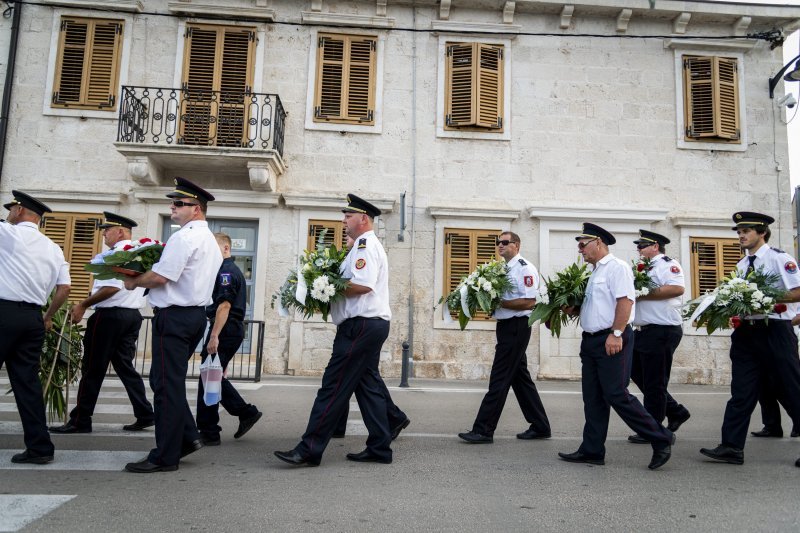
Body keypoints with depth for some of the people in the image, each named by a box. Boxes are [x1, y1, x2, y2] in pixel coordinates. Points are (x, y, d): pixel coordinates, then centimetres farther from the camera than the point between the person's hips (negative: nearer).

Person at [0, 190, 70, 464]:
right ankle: (39, 447, 9)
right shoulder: (54, 249, 13)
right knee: (27, 380, 8)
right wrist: (48, 317, 21)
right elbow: (64, 289, 10)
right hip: (33, 318, 6)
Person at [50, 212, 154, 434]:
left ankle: (80, 420, 9)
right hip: (132, 315, 9)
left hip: (110, 316, -9)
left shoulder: (116, 253, -13)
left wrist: (83, 304, -15)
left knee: (93, 369, 1)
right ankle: (144, 415, 10)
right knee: (125, 366, 12)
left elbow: (112, 287, -23)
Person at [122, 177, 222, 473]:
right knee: (167, 380, 19)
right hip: (196, 314, 10)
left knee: (167, 384, -3)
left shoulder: (184, 237, -14)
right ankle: (187, 436, 19)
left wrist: (133, 282, 0)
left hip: (174, 316, -10)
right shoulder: (210, 240, 17)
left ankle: (165, 456, 5)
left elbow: (160, 276, -18)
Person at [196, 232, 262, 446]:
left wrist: (214, 336, -24)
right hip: (234, 330, 10)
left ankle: (208, 433, 4)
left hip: (225, 330, -10)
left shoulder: (226, 271, -11)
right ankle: (246, 412, 16)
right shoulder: (234, 270, 20)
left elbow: (224, 305, -21)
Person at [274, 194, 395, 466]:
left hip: (360, 324, -11)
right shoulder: (369, 245, 22)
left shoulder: (365, 245, -10)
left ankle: (310, 449, -6)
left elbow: (362, 285, -23)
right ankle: (379, 448, 17)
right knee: (368, 385, 12)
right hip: (373, 324, 11)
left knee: (334, 385, -9)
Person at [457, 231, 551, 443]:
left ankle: (483, 430, -1)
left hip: (517, 327, -9)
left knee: (499, 379, -6)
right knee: (520, 378, 14)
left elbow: (529, 302, -20)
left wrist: (500, 302, -20)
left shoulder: (525, 269, -12)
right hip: (505, 326, 10)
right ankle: (540, 426, 25)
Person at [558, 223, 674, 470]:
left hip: (612, 340, -9)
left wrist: (616, 334, -24)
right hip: (591, 339, 9)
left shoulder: (616, 267, -9)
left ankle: (661, 438, 6)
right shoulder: (595, 272, 19)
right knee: (593, 399, 9)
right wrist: (574, 310, 9)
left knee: (616, 395, -9)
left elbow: (625, 300, -19)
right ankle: (592, 450, 16)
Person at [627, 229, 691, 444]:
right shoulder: (647, 268, 18)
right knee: (637, 373, 14)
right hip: (644, 331, 10)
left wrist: (643, 294, -22)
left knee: (654, 382, -1)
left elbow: (677, 288, -25)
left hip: (662, 331, -10)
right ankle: (675, 412, 25)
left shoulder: (667, 264, -9)